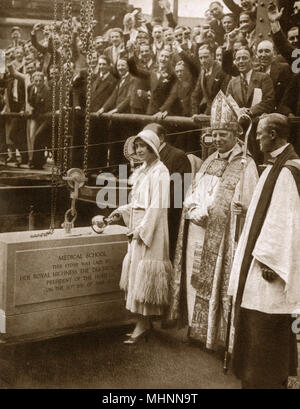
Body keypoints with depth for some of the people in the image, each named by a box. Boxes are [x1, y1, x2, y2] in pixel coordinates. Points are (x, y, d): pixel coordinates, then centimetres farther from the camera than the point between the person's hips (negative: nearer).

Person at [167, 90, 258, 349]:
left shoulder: (245, 165, -8)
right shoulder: (209, 162, 14)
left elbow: (247, 207, -13)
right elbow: (191, 196, 15)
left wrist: (207, 210, -16)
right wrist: (196, 209, -7)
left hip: (222, 238, -7)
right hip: (197, 235, 7)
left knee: (217, 284, -2)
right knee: (196, 281, 11)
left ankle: (217, 335, 9)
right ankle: (197, 328, 24)